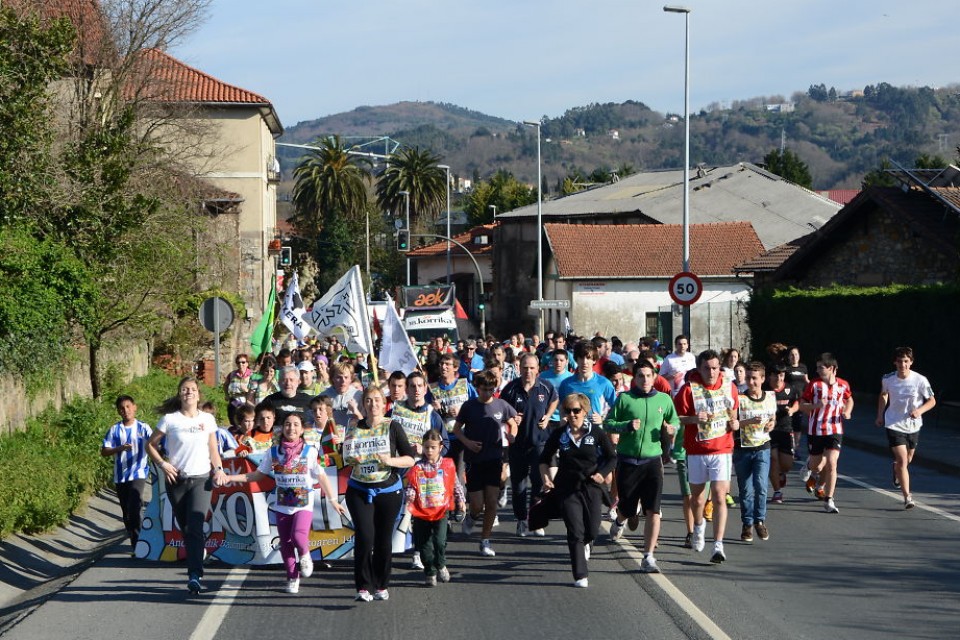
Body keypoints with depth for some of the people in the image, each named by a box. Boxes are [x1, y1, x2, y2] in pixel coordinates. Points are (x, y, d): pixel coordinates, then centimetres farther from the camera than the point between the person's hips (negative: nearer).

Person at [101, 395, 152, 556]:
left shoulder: (143, 428, 1)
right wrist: (120, 449, -11)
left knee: (134, 510, -18)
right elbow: (104, 451, 5)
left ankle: (137, 545, -17)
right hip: (120, 476, 4)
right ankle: (134, 543, 24)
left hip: (138, 474, -4)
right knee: (126, 513, 11)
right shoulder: (114, 430, 7)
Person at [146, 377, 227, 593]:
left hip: (201, 480, -1)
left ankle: (194, 576, -22)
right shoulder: (169, 419, 1)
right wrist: (162, 464, -7)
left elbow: (213, 449, 15)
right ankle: (194, 572, 20)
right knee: (186, 530, 6)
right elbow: (150, 444, 6)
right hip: (177, 480, 1)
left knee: (195, 529, -15)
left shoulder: (207, 419, 7)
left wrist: (218, 469, -1)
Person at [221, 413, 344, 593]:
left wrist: (333, 500, -2)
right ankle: (292, 578, 22)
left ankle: (305, 555, 8)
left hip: (304, 505, -3)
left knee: (298, 536, -24)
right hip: (282, 505, 3)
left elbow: (322, 477, 0)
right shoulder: (273, 452, 3)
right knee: (285, 543, 6)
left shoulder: (310, 452, -4)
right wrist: (229, 478, 0)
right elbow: (258, 474, 7)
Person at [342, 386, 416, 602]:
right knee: (364, 536, -13)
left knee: (383, 539, 4)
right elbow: (347, 460, 17)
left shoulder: (392, 427, -1)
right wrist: (351, 460, -6)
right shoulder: (355, 427, 5)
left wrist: (391, 461, -19)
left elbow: (410, 459, -2)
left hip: (388, 491, 0)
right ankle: (363, 587, -8)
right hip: (359, 490, 0)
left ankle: (381, 586, 18)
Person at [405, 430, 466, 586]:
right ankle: (430, 574, 20)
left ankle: (440, 565, 11)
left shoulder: (447, 465, 3)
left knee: (439, 541, -16)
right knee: (424, 545, 5)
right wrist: (408, 504, -17)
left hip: (441, 511, -1)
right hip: (421, 513, 1)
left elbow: (456, 485, 13)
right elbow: (410, 489, -4)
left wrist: (461, 501, 12)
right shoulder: (417, 468, -1)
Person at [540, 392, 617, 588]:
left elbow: (612, 458, 5)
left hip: (592, 487, 1)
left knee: (592, 531, 4)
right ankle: (581, 576, -4)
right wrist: (545, 476, -5)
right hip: (567, 489, -1)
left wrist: (602, 473, -12)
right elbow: (544, 458, 12)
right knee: (575, 532, -8)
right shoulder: (559, 435, 0)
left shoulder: (596, 433, -3)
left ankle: (584, 545, 43)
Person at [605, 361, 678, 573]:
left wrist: (671, 428, -3)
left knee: (653, 511, -9)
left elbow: (675, 421, 19)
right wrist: (627, 426, -18)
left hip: (653, 460, 1)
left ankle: (648, 557, -5)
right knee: (627, 508, 10)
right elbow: (608, 423, -1)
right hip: (628, 461, -1)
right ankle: (619, 521, 49)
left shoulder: (664, 400, 5)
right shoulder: (624, 399, -3)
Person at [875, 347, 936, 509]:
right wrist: (880, 415, 15)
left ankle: (896, 469, 58)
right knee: (902, 461, -15)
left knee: (907, 460, 21)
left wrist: (920, 410, -23)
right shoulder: (887, 379, -9)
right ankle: (907, 497, -15)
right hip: (894, 425, -2)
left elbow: (932, 401, -5)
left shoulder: (920, 380, -14)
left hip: (913, 426, 2)